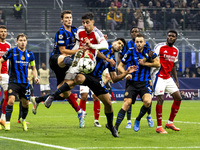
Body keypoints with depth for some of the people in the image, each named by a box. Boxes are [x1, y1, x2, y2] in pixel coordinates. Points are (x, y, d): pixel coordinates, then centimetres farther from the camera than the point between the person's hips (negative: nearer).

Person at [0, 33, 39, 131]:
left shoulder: (30, 54, 7)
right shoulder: (11, 52, -4)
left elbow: (33, 68, 18)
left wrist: (36, 77, 1)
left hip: (25, 82, 4)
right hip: (13, 82, -4)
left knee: (25, 103, 10)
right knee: (11, 100, -20)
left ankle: (23, 121, 34)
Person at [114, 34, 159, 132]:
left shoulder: (148, 51, 2)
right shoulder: (130, 52, -1)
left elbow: (157, 64, 1)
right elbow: (120, 66, 4)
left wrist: (144, 63, -7)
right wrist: (125, 74, -14)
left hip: (145, 83, 1)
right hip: (132, 82, -1)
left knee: (147, 102, -23)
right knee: (127, 103, -17)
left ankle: (138, 120, 4)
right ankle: (116, 127, -13)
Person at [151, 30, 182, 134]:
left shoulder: (176, 50, 12)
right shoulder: (159, 47, -8)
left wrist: (176, 80, 20)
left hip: (168, 78, 8)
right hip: (159, 77, -8)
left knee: (178, 98, 5)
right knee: (160, 99, -14)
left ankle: (170, 123, 16)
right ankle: (159, 127, -8)